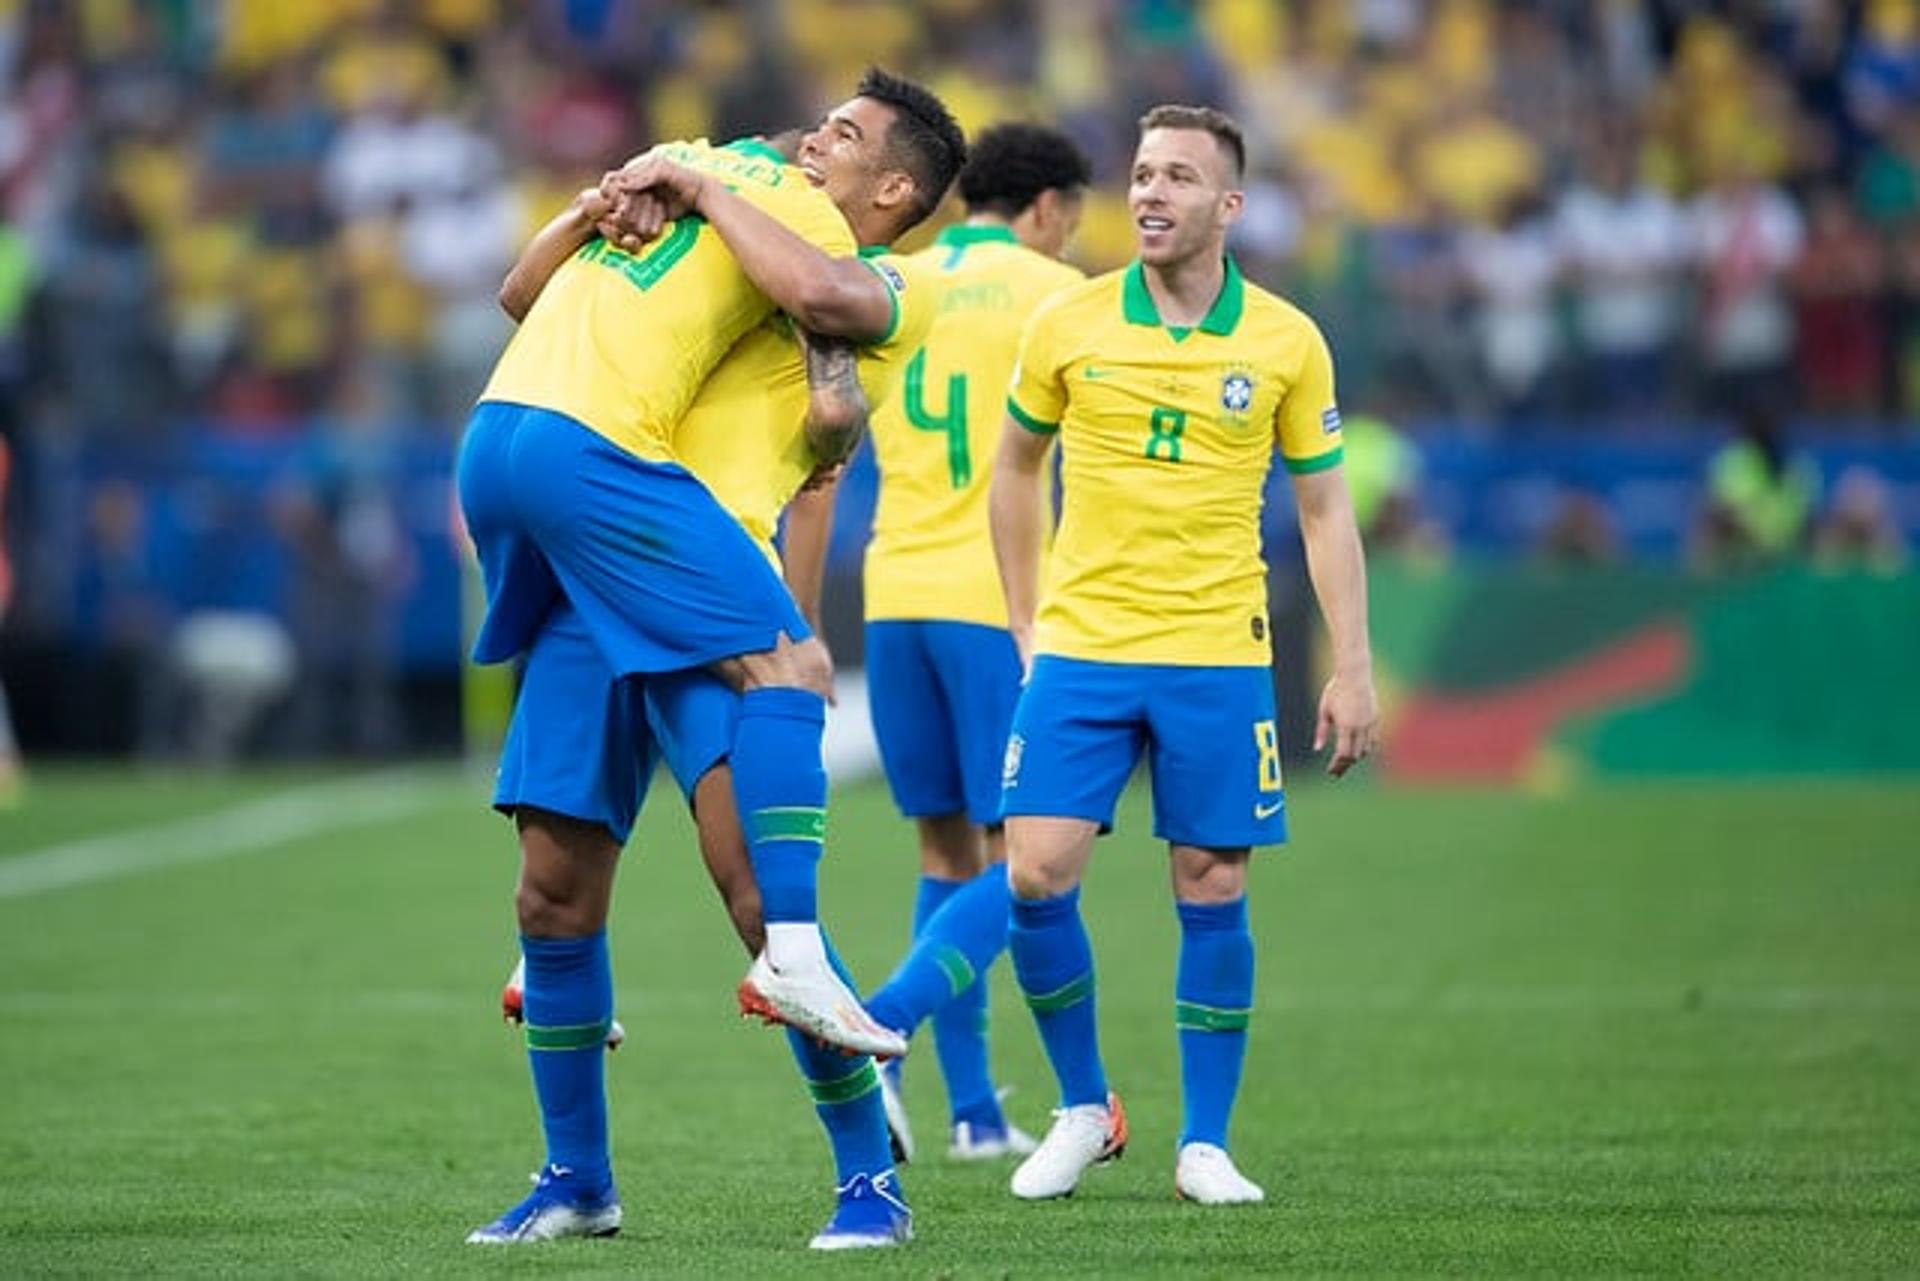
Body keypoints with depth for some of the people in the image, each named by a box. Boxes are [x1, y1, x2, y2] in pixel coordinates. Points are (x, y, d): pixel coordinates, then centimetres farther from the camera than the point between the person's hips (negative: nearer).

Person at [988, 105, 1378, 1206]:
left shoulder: (1287, 343, -1)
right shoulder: (1068, 324, -1)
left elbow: (1326, 509, 5)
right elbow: (1016, 466, 14)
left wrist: (1353, 669, 1)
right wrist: (1026, 619, 12)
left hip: (1219, 657, 0)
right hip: (1081, 651, 0)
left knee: (1213, 889, 0)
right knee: (1036, 875, -8)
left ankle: (1206, 1144, 11)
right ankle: (1084, 1107, 11)